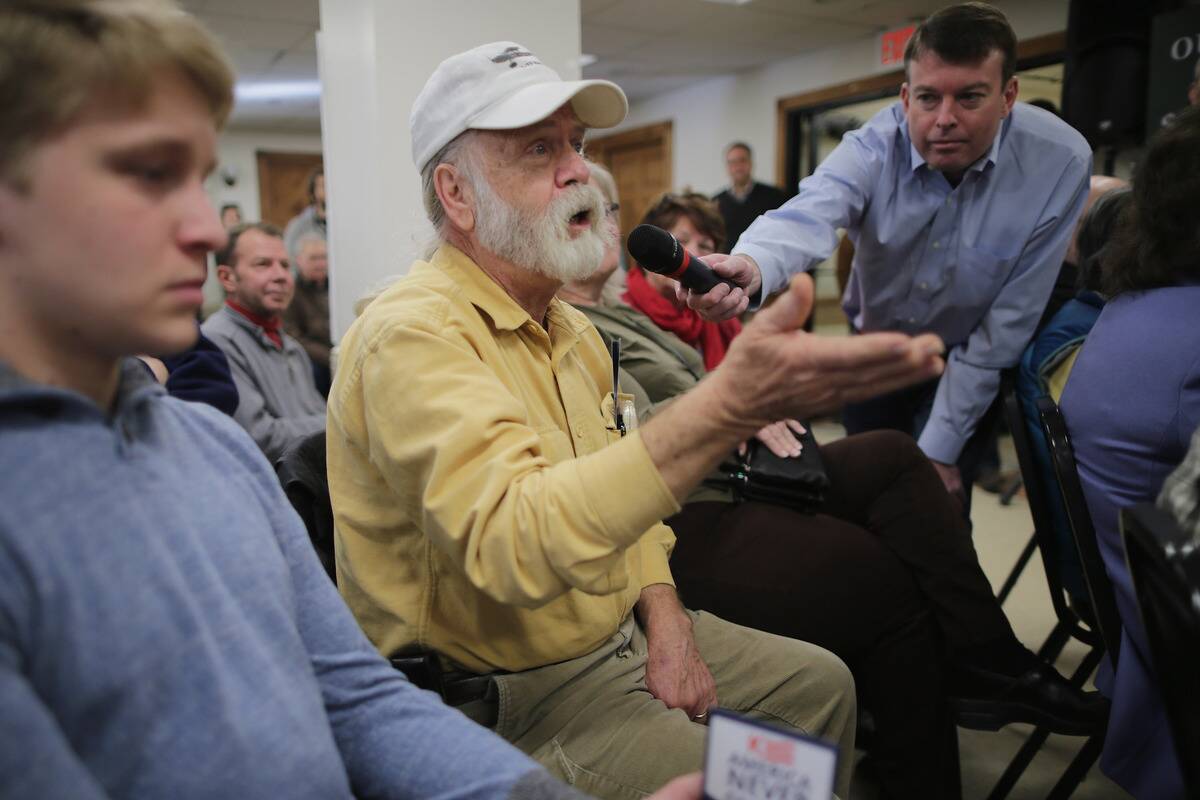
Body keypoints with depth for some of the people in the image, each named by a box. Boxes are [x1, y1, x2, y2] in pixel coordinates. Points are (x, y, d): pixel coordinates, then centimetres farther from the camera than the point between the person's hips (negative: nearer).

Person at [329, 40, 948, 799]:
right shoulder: (412, 335, -23)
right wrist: (729, 404, -45)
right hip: (512, 691, -8)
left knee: (821, 682, 14)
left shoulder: (573, 331, 8)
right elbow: (509, 543, -38)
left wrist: (667, 620, -2)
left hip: (623, 636, 9)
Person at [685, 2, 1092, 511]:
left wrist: (939, 449, -20)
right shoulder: (874, 148, -23)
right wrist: (751, 268, -70)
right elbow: (809, 216, -46)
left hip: (971, 365, -2)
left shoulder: (1059, 163, -25)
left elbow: (1008, 323, -22)